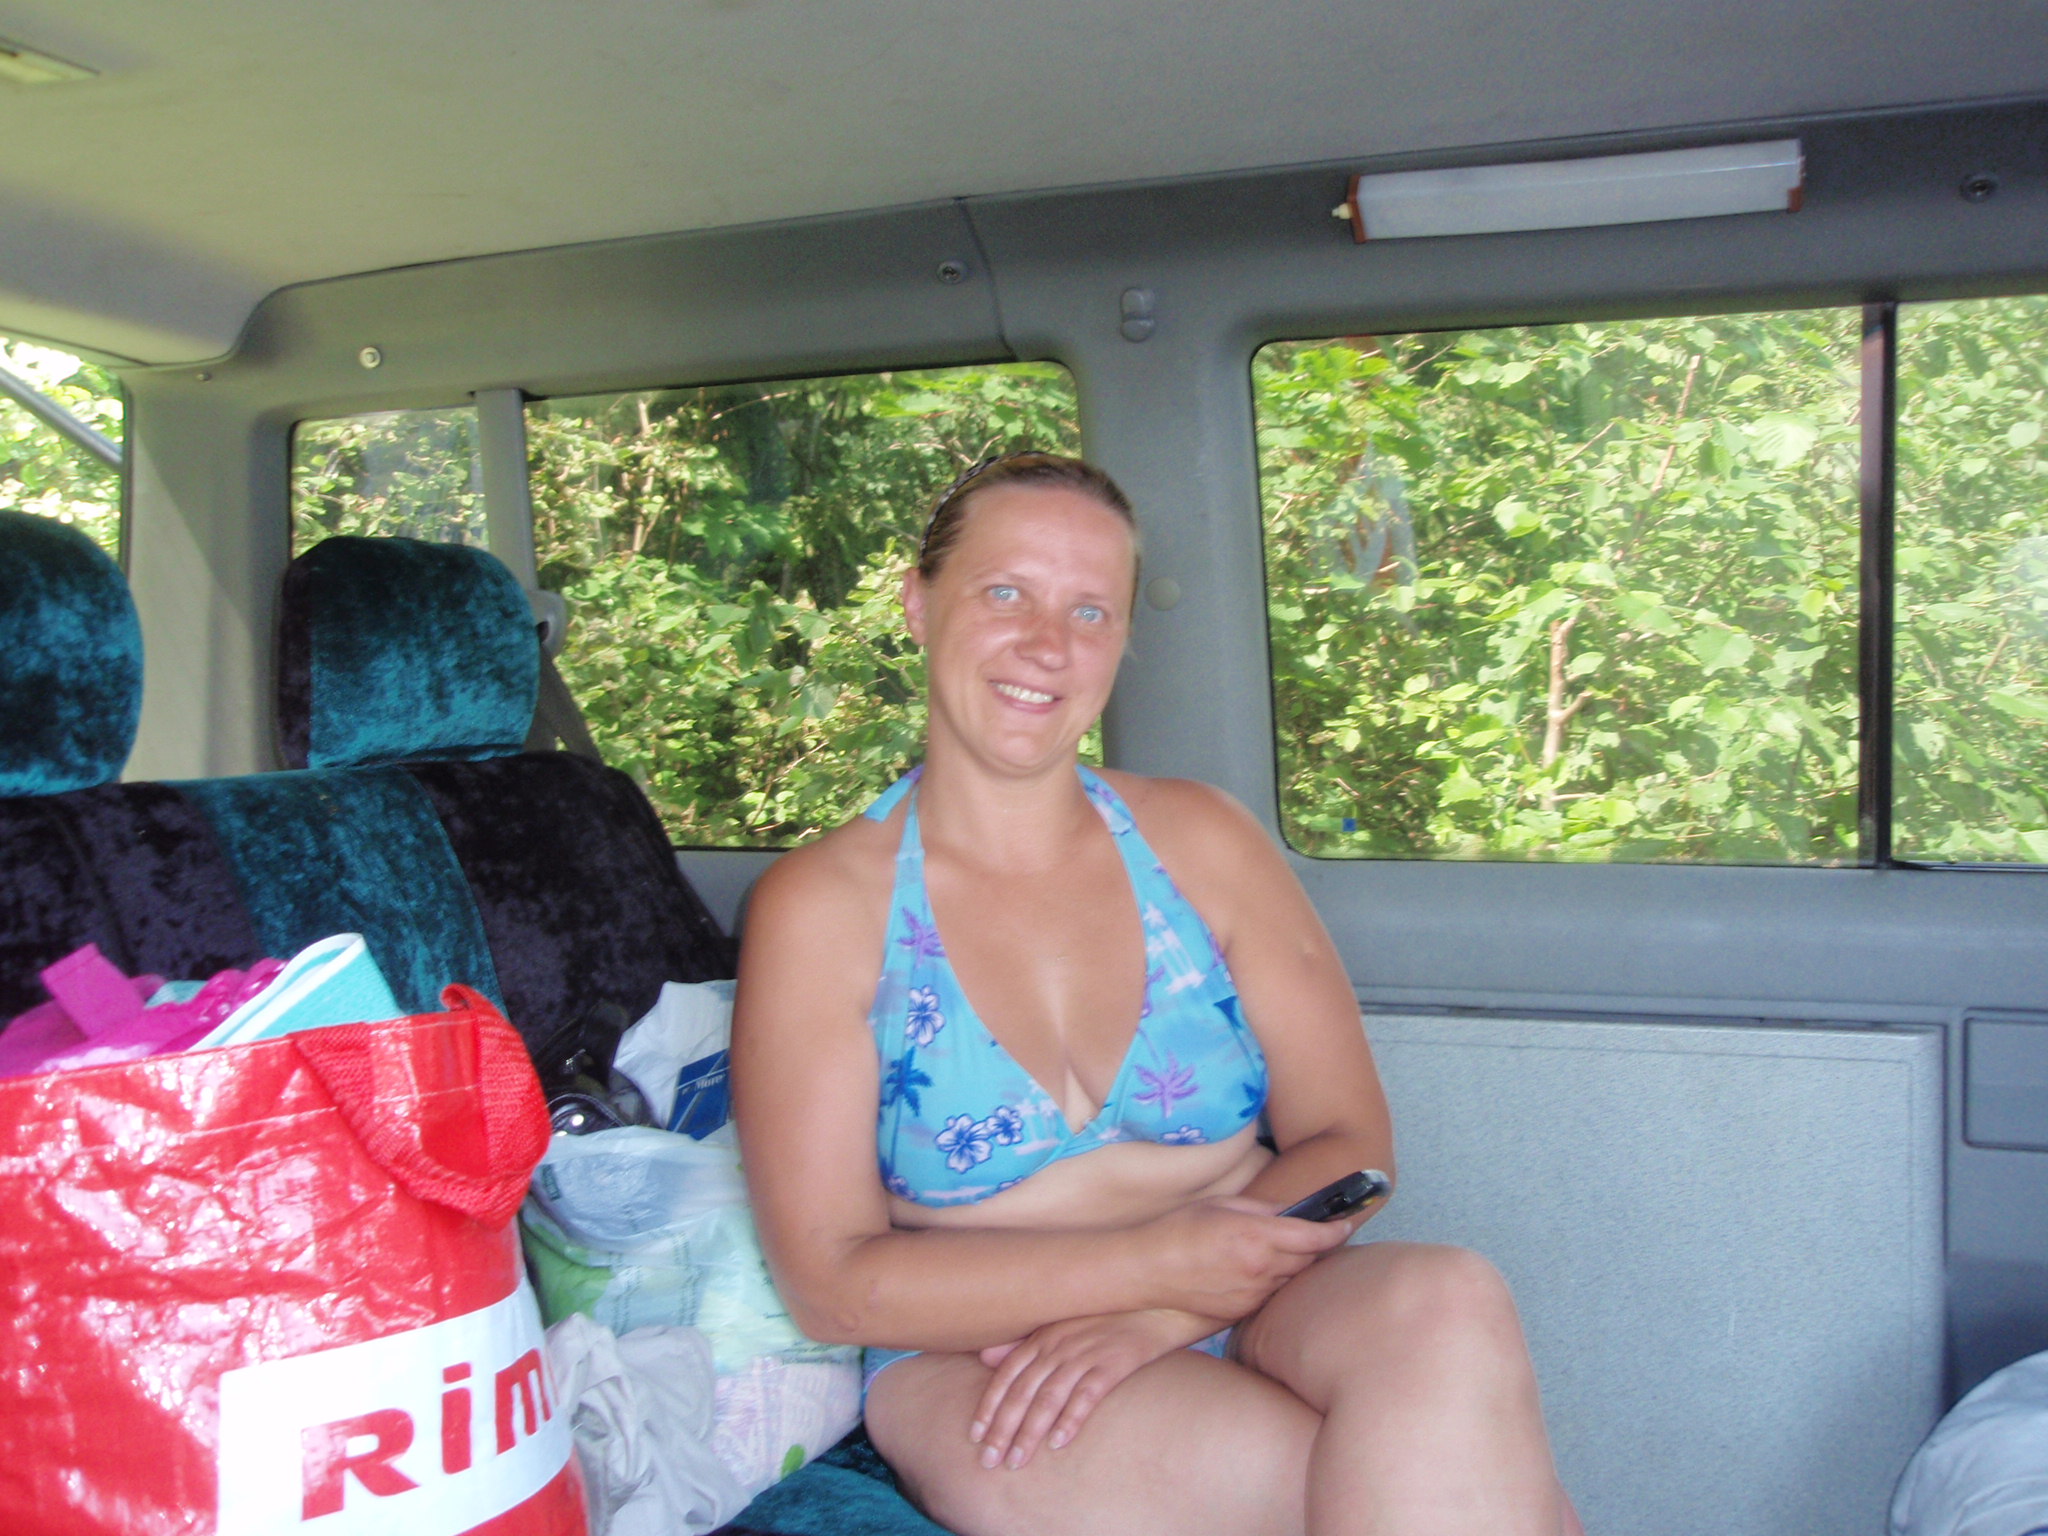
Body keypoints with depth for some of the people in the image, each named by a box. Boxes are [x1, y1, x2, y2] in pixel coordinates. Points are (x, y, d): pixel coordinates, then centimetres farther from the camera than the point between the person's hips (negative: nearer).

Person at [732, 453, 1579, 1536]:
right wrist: (1152, 1262, -16)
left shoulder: (1200, 840, 5)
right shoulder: (818, 906, -4)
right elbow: (831, 1282, -7)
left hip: (1245, 1319, 4)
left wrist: (1159, 1313, -15)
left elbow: (1346, 1143, 3)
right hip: (977, 1364, -3)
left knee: (1444, 1303, -31)